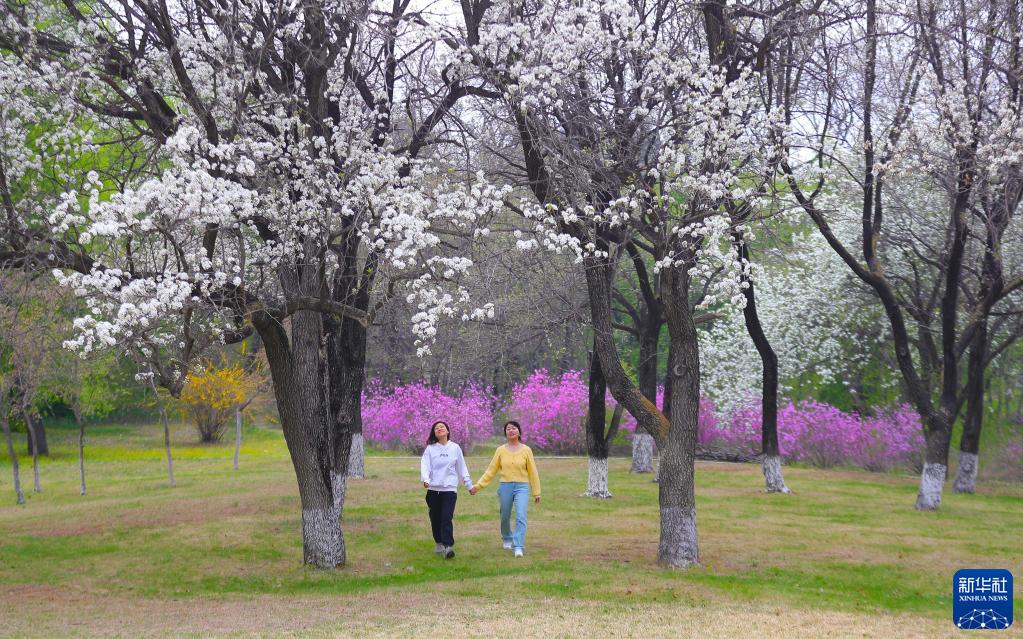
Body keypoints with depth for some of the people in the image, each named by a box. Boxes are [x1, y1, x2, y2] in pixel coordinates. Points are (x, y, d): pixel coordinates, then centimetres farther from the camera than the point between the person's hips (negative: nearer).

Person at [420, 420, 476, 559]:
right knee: (435, 519, 8)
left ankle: (448, 546, -22)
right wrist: (426, 480, -25)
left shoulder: (455, 448, 7)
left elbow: (462, 468, 14)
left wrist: (469, 485, 17)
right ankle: (439, 543, 26)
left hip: (450, 489, -1)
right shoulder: (430, 449, 5)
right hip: (433, 489, 1)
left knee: (447, 518, -15)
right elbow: (424, 465, -6)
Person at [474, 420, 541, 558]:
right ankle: (507, 539, 39)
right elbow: (491, 470, 6)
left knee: (521, 517, -15)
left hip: (522, 486, -2)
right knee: (505, 517, 13)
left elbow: (532, 472, 4)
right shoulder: (501, 450, 4)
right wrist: (478, 485, -1)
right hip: (505, 486, 2)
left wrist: (536, 492, 5)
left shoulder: (526, 450, 1)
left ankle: (518, 547, -19)